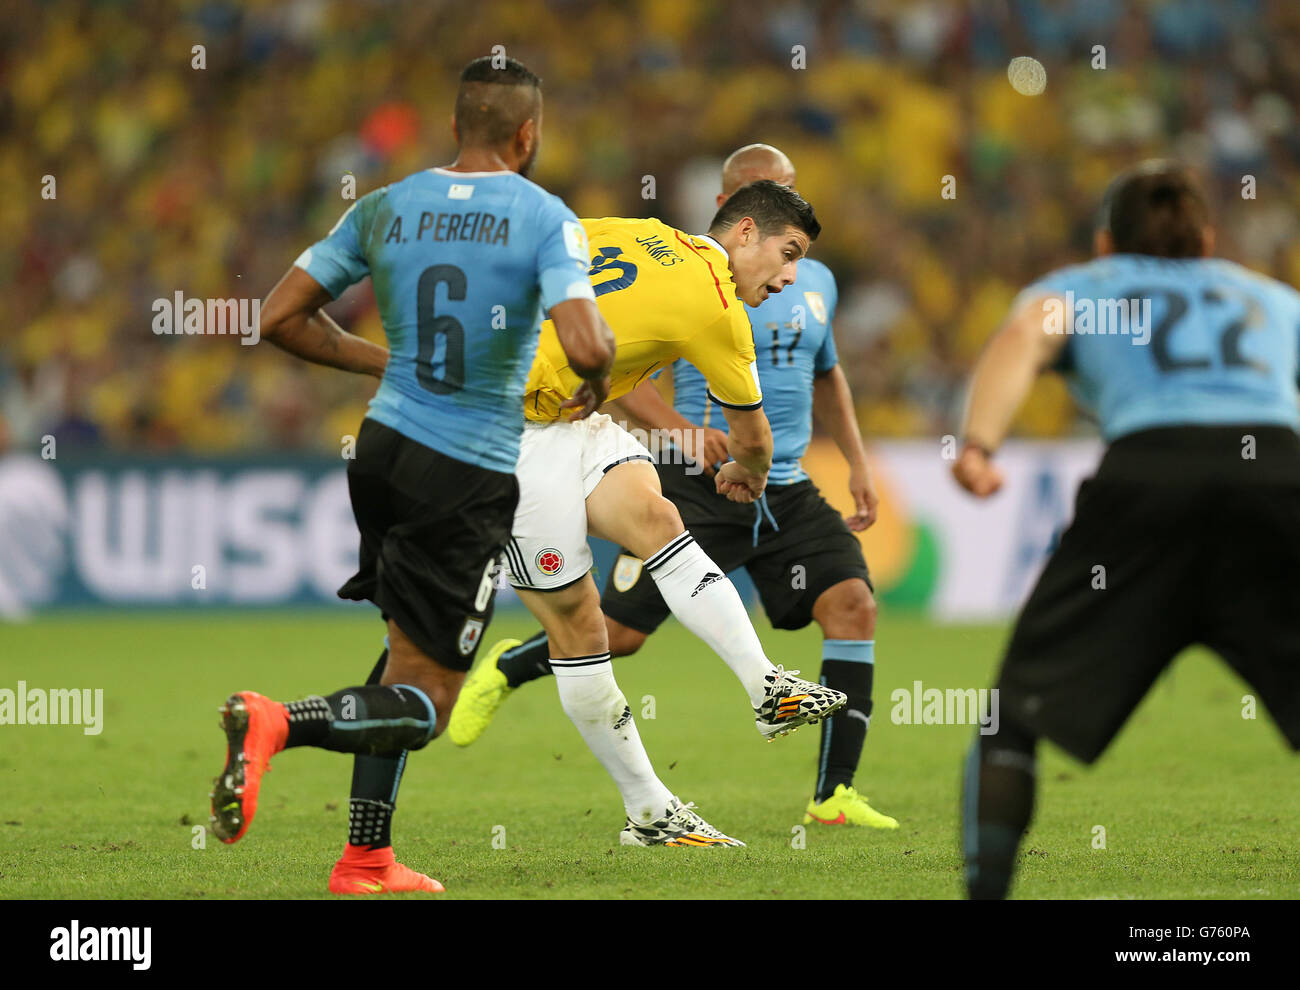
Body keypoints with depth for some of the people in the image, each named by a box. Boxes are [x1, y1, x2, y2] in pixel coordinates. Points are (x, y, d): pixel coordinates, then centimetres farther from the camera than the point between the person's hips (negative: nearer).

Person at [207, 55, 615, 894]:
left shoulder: (385, 208, 5)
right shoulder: (546, 220, -10)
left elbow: (281, 317, 8)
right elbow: (586, 347, -23)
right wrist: (599, 380, 0)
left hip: (384, 446, 6)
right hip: (471, 479, -6)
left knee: (408, 656, 23)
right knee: (425, 704, 0)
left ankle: (368, 857, 18)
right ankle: (276, 723, -26)